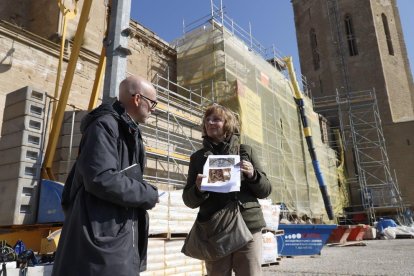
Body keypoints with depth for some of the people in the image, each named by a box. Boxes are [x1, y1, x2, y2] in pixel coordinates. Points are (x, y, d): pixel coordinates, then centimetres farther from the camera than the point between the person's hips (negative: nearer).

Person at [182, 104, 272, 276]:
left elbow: (265, 190, 9)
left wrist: (253, 175, -11)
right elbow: (188, 200, 8)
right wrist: (198, 189, -13)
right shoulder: (198, 157, 9)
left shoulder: (245, 151, 8)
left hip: (248, 226, 0)